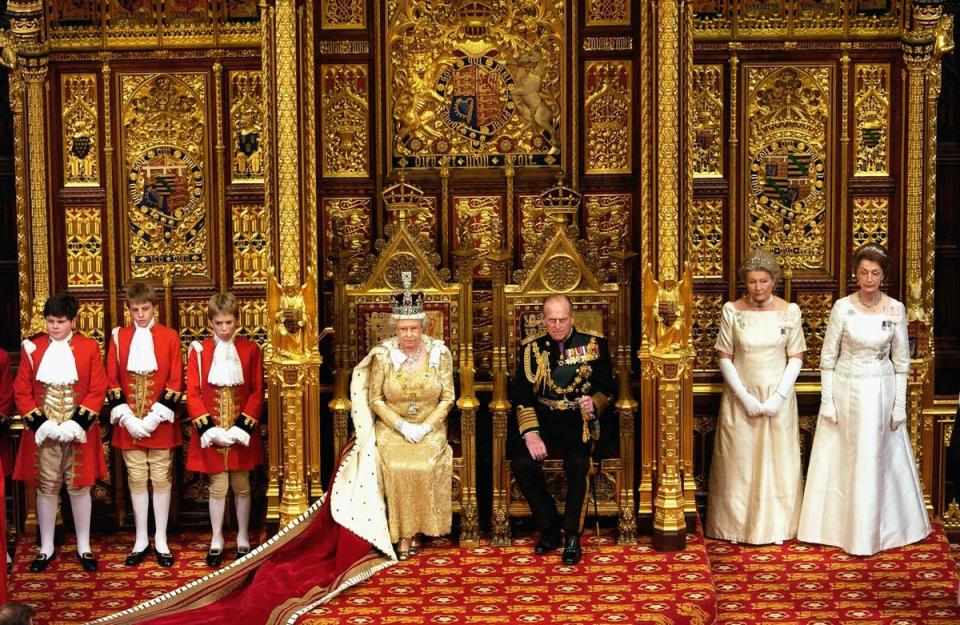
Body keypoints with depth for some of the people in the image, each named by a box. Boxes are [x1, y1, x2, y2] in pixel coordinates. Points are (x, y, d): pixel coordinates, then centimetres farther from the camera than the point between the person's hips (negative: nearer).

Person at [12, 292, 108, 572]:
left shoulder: (89, 348, -2)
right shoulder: (32, 348, 2)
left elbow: (98, 390, -5)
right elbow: (22, 391, 1)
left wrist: (77, 423, -14)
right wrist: (39, 423, -10)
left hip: (78, 431, -1)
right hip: (43, 431, 1)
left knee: (79, 487, 6)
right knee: (46, 488, 7)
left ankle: (83, 547, 18)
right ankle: (46, 548, 19)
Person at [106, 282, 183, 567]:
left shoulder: (169, 336, -1)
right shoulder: (119, 337, 4)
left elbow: (176, 381, -4)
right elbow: (112, 381, 2)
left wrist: (155, 417, -12)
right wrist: (128, 418, -8)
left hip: (160, 424, -1)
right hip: (129, 424, 2)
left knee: (161, 480, 5)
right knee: (137, 481, 8)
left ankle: (161, 540, 14)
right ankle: (141, 540, 18)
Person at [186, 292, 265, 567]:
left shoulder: (250, 349, 0)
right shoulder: (199, 350, -1)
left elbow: (257, 391, -1)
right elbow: (192, 393, -3)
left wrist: (243, 426, -11)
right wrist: (208, 427, -12)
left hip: (242, 432, 1)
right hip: (211, 432, -1)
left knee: (242, 486, 9)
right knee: (218, 487, 4)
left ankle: (243, 539, 21)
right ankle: (216, 542, 16)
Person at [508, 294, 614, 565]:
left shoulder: (594, 345, 7)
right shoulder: (530, 348, 8)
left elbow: (607, 390, 9)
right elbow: (521, 397, 2)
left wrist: (594, 404, -15)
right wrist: (530, 433, -13)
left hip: (579, 420, -1)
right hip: (541, 419, 2)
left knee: (578, 462, -32)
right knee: (521, 462, -25)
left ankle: (572, 536, -16)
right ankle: (549, 530, -7)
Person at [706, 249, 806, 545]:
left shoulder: (789, 311, -3)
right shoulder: (732, 311, -5)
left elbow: (796, 357, -1)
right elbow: (724, 357, -3)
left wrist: (778, 397, -11)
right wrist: (744, 396, -11)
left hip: (778, 397, 1)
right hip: (741, 396, 0)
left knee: (777, 462, 7)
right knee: (739, 462, 5)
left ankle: (777, 525, 19)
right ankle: (738, 525, 18)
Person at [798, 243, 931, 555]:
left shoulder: (895, 310, -4)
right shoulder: (842, 307, -8)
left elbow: (901, 361, 2)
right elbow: (828, 357, -4)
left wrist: (900, 403, -1)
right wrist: (826, 400, -7)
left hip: (881, 392, 1)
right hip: (846, 390, -1)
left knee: (877, 460, 8)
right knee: (843, 460, 7)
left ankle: (876, 528, 24)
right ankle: (840, 527, 21)